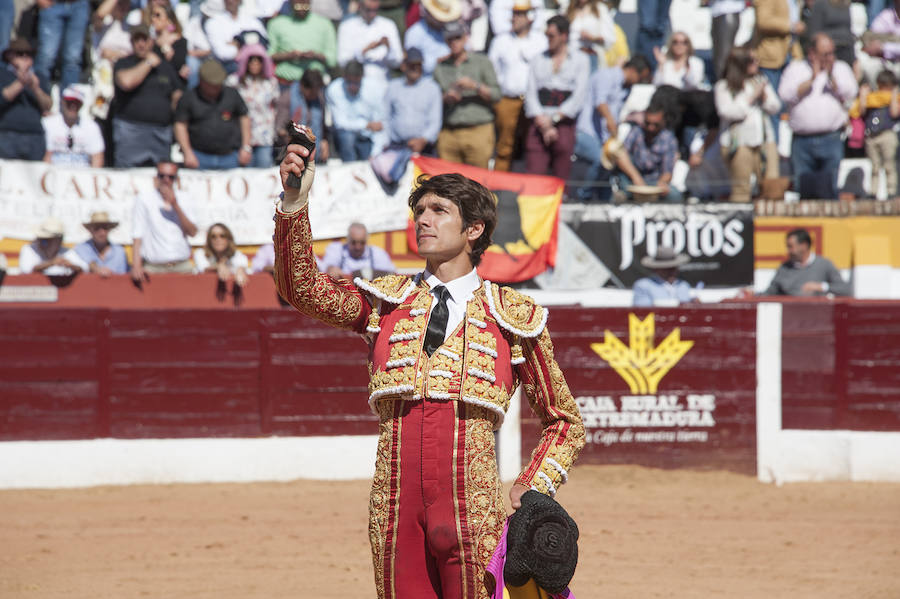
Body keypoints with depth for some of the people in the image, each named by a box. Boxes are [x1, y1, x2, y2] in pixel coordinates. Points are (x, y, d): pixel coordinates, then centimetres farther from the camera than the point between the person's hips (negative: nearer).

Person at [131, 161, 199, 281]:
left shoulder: (183, 199, 12)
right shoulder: (144, 199, 4)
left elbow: (192, 232, 3)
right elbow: (138, 236, -2)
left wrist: (175, 205, -7)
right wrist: (137, 266, -14)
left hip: (182, 266, 2)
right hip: (154, 267, -2)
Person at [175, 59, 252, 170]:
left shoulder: (231, 94, 8)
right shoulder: (189, 98, 1)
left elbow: (244, 118, 15)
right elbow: (180, 125, 2)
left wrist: (246, 147, 9)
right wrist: (188, 153, -6)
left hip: (230, 157, 2)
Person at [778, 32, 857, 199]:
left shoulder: (840, 68, 15)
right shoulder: (796, 68, 12)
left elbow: (850, 93, 0)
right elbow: (786, 94, -4)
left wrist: (830, 75, -4)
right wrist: (812, 78, -5)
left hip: (831, 140, 0)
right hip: (801, 140, 0)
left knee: (831, 188, -7)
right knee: (802, 188, -1)